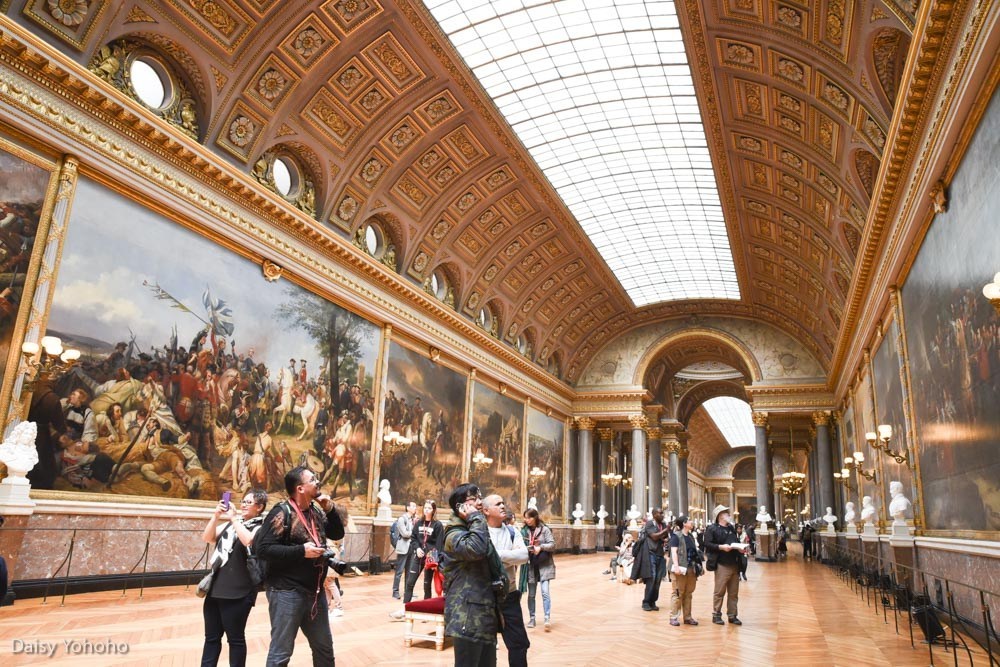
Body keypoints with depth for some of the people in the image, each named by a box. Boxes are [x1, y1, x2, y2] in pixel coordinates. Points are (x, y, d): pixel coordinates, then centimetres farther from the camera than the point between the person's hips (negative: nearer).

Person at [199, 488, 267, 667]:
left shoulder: (259, 527, -6)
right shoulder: (230, 523, 13)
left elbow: (248, 540, -27)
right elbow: (207, 538, 6)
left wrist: (234, 518, -18)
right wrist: (216, 516, -7)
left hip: (238, 592, -6)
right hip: (216, 587, 6)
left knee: (235, 638, 4)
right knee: (211, 637, 14)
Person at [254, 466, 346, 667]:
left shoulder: (316, 511, 6)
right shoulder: (282, 513, -16)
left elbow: (337, 534, 13)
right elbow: (262, 548, -21)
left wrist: (330, 509, -3)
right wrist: (301, 551, -24)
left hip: (315, 592, 8)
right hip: (287, 593, -8)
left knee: (324, 647, 19)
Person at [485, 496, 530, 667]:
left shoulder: (512, 532, 4)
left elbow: (524, 555, -10)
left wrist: (497, 555, -18)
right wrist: (510, 558, -18)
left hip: (509, 596, 3)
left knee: (518, 642, 9)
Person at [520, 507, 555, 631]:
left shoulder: (545, 529, -6)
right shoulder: (524, 531, 1)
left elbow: (552, 545, -8)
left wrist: (541, 547, -22)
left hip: (544, 565, -3)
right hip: (530, 565, 3)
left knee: (545, 592, -11)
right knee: (531, 594, 10)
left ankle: (547, 618, -9)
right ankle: (532, 618, 22)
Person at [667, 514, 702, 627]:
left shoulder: (691, 536, 16)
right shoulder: (676, 536, -6)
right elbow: (673, 552, -13)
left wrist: (698, 567, 16)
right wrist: (676, 566, -22)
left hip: (691, 569, 7)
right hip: (681, 569, -7)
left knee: (688, 593, 11)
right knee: (678, 593, -3)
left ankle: (687, 617, 18)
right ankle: (674, 617, 2)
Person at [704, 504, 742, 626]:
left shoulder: (731, 528, 19)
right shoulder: (712, 529, -4)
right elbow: (707, 544, -12)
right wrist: (721, 547, -21)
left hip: (734, 564, 7)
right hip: (722, 564, -7)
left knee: (734, 592, 10)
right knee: (719, 591, -2)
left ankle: (732, 616, 19)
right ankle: (716, 615, 9)